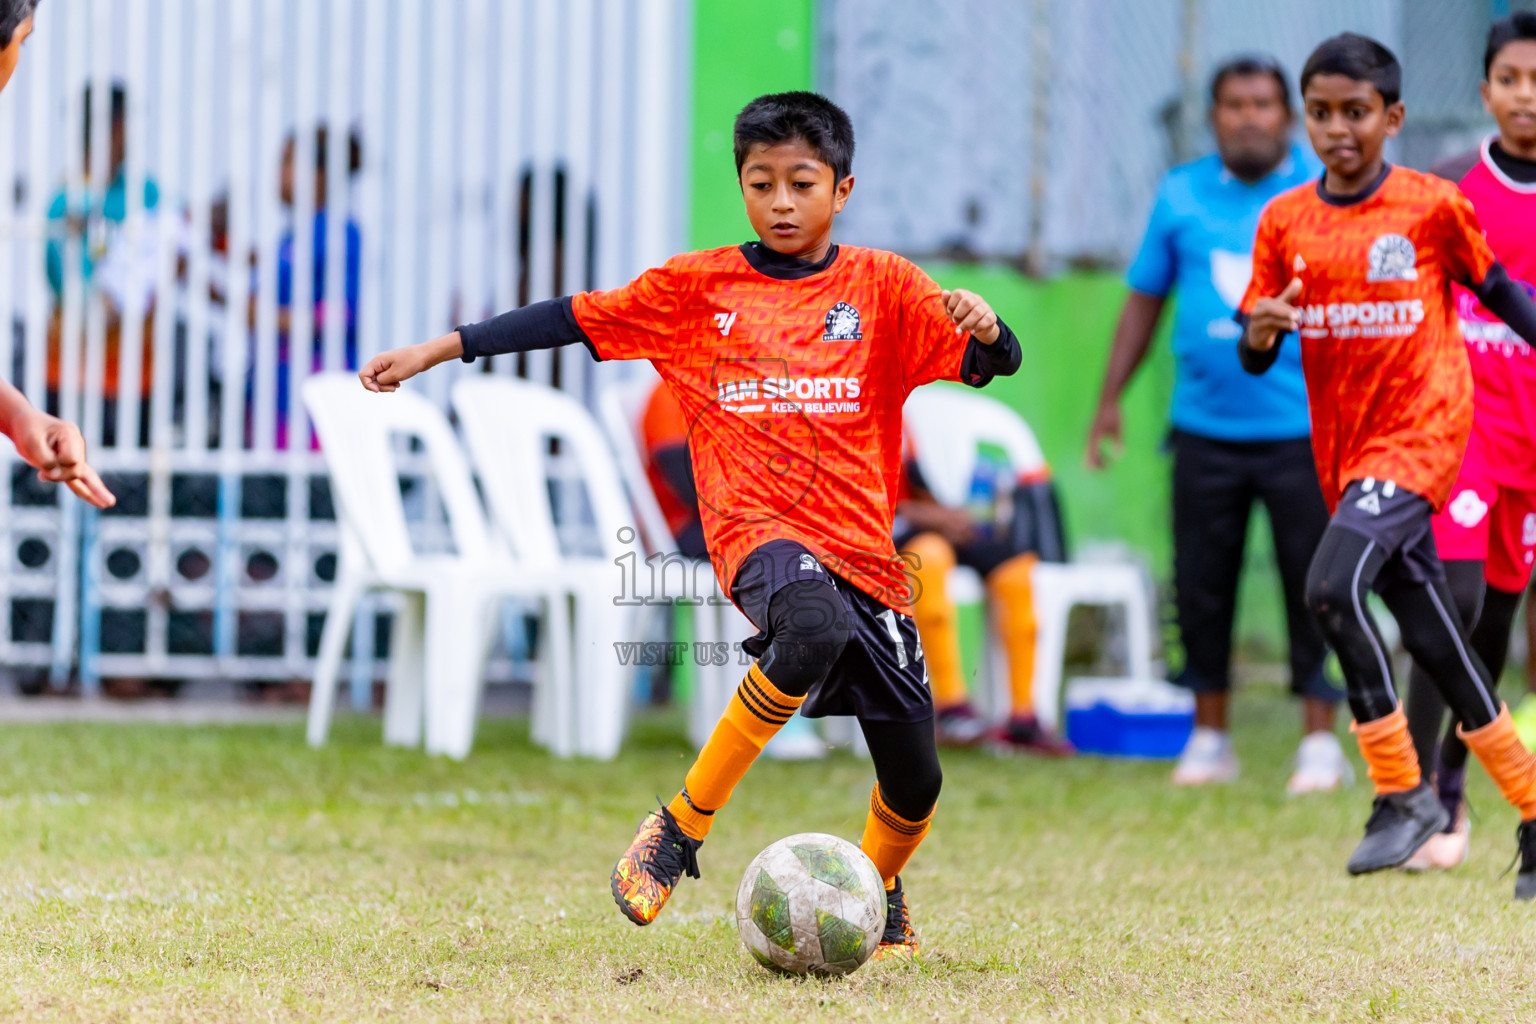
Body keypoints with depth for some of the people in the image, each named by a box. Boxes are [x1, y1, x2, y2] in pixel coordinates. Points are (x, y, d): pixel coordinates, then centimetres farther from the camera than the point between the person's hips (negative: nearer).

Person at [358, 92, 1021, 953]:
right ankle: (683, 827, -25)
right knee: (813, 631, -38)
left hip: (863, 550, 3)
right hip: (761, 529, -3)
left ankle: (879, 891, 39)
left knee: (914, 782, 3)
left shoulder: (881, 286, 7)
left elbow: (994, 365, 1)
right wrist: (437, 350, 8)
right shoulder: (700, 287, 8)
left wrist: (984, 327, -22)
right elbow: (574, 319, 11)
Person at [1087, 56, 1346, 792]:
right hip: (1205, 424, 3)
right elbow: (1144, 298, 14)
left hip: (1303, 429, -3)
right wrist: (1110, 399, 10)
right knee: (1201, 586, 6)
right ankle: (1209, 737, 18)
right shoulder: (1182, 196, 8)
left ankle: (1319, 740, 7)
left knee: (1313, 583, -2)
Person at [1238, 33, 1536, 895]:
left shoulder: (1432, 206, -6)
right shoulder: (1285, 221, 5)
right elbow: (1255, 359, 6)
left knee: (1334, 587, -25)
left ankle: (1403, 793, -14)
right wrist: (1260, 332, -15)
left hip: (1421, 429, -5)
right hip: (1344, 449, 5)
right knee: (1435, 640, 10)